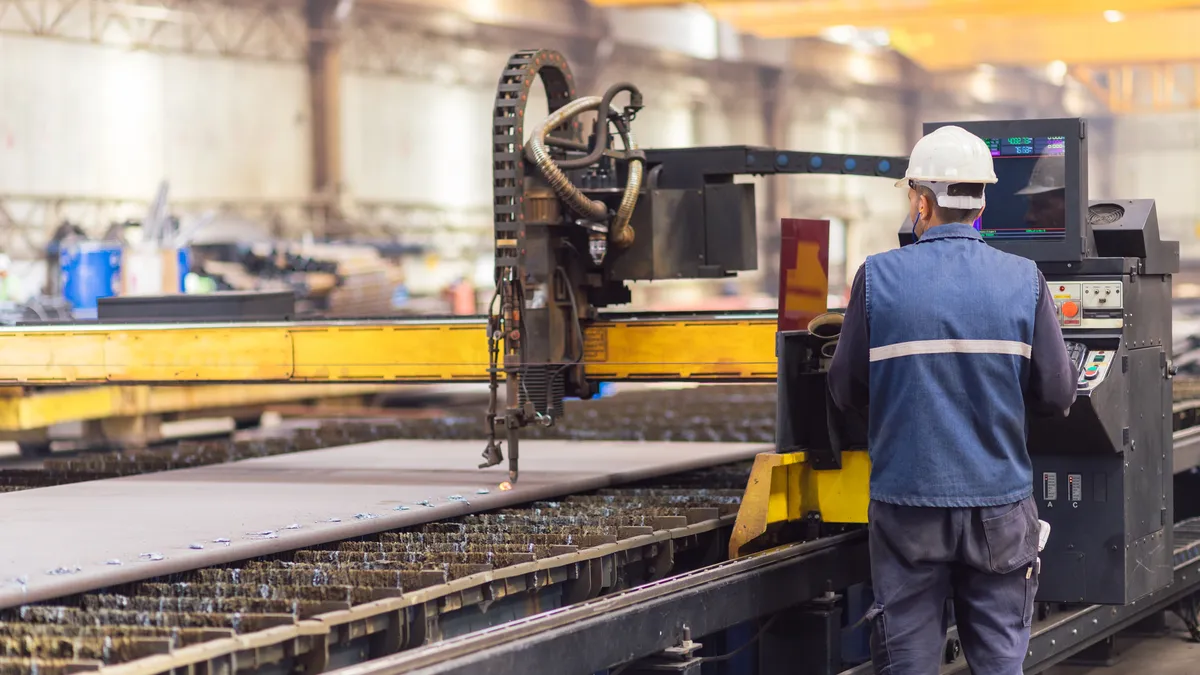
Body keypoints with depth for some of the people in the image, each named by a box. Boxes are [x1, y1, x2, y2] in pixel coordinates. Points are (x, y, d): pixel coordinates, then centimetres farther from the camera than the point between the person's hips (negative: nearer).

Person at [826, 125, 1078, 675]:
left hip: (907, 504, -1)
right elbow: (1057, 395, -1)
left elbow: (846, 392, 0)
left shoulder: (878, 278, -6)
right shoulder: (1024, 280, -3)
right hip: (999, 505, 1)